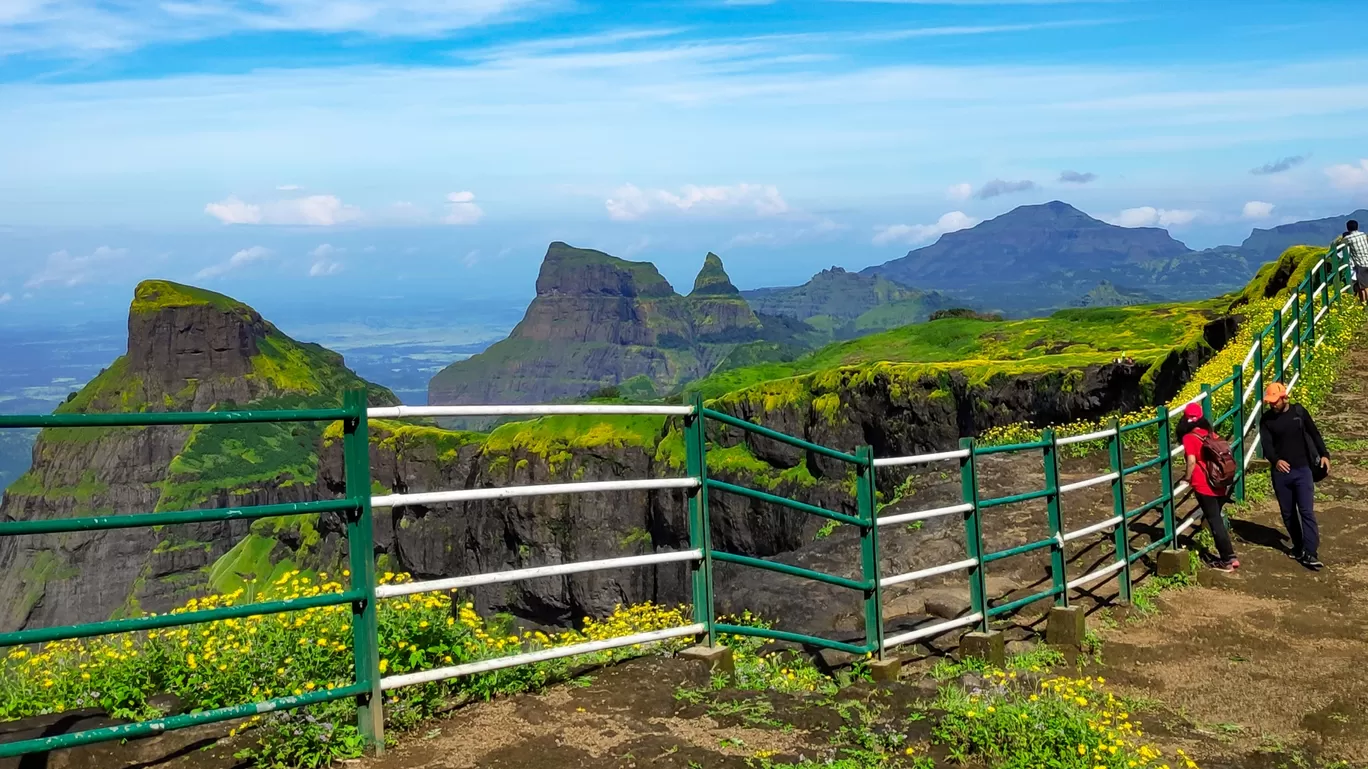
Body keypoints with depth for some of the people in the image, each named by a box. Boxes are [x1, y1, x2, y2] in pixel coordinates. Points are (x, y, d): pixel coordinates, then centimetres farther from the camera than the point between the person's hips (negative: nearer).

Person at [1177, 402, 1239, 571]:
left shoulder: (1188, 437, -9)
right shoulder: (1211, 434, 9)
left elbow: (1192, 461, -18)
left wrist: (1188, 478, -3)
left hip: (1204, 486, -6)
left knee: (1214, 521, 1)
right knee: (1216, 518, 19)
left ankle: (1226, 560, 6)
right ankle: (1229, 555, 22)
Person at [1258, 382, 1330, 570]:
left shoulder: (1299, 411, -2)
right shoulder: (1266, 419, -3)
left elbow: (1314, 433, 8)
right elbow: (1266, 444, -10)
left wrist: (1324, 455, -3)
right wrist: (1275, 460, -29)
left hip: (1302, 470, -1)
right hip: (1280, 472, 2)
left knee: (1306, 511, -8)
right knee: (1288, 513, 11)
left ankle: (1310, 553, -10)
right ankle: (1298, 546, 27)